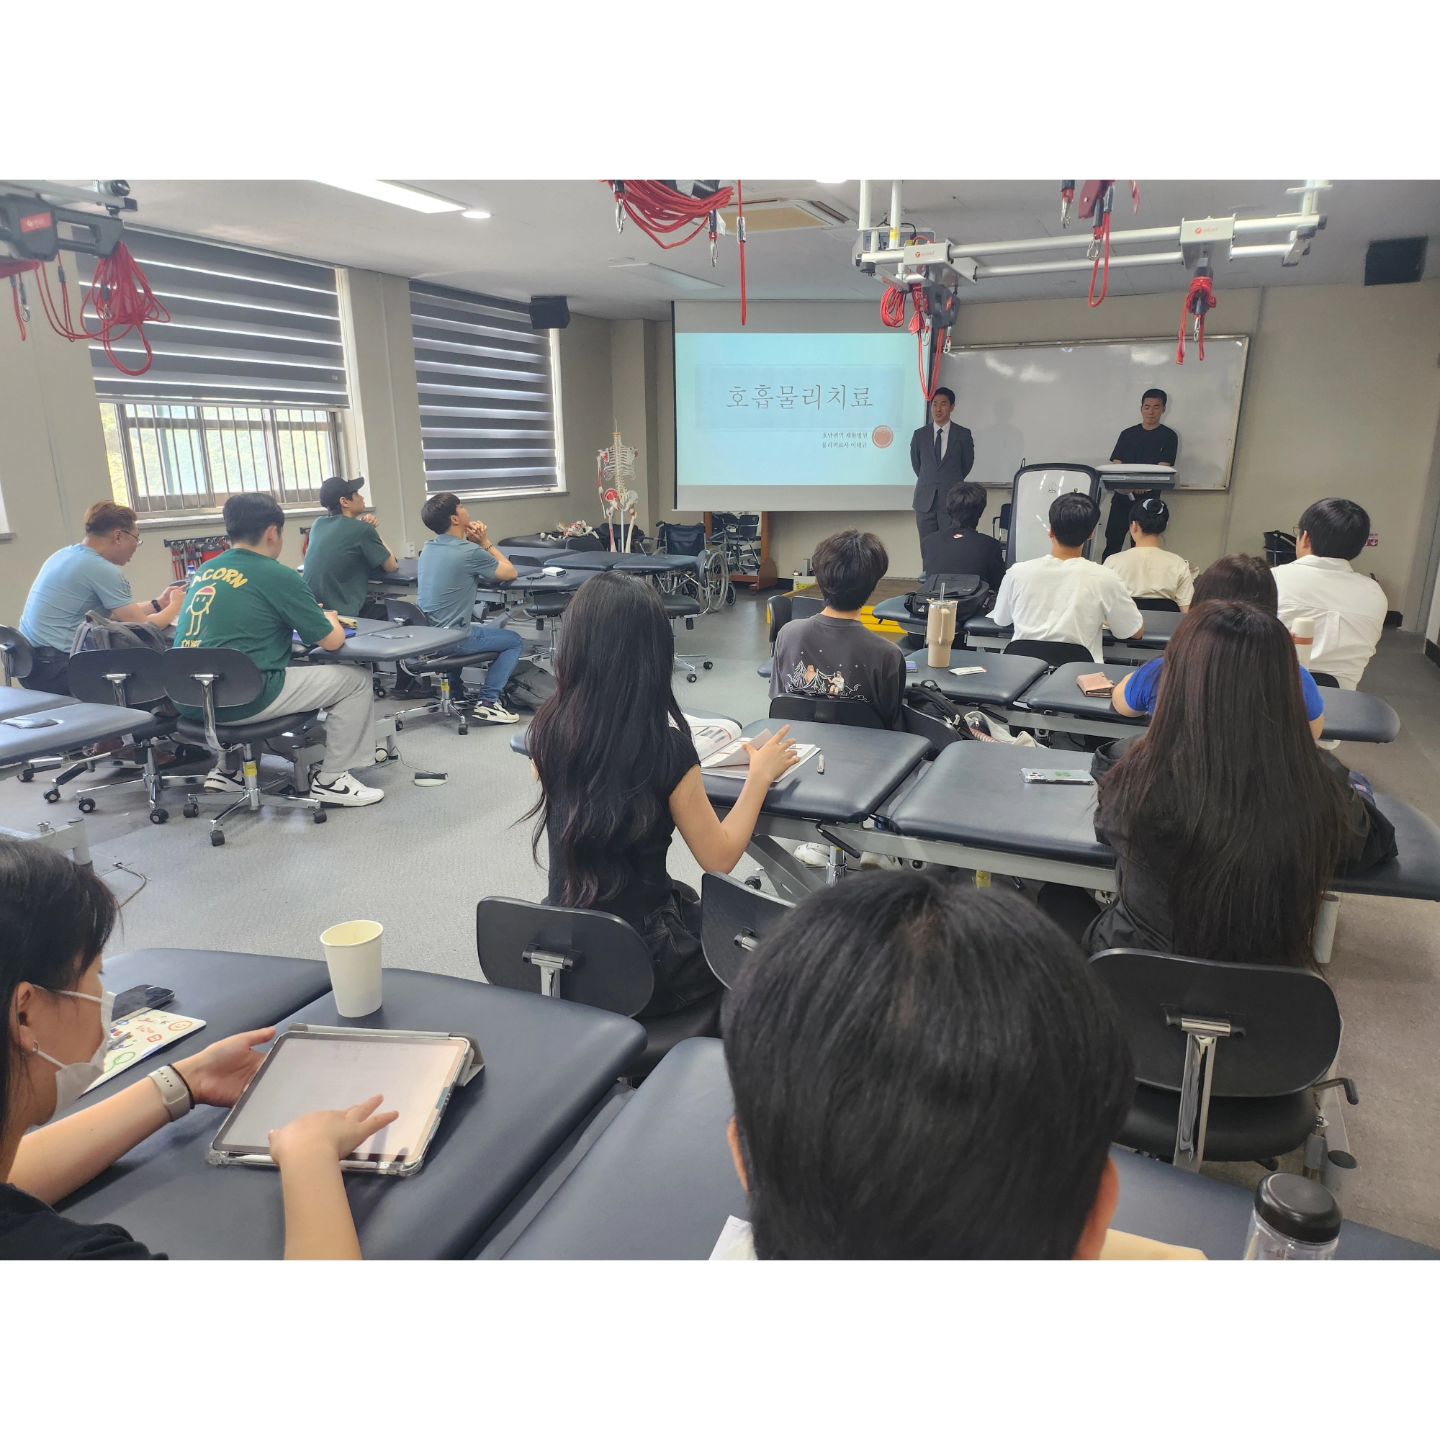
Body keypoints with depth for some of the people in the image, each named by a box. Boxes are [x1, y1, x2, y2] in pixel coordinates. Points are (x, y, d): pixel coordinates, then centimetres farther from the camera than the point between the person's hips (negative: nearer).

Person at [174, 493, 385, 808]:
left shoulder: (205, 571, 13)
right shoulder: (278, 576, -7)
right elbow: (332, 641, -2)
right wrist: (330, 619, 21)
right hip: (239, 699, -8)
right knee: (355, 678, 5)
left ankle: (228, 770, 33)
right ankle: (331, 779, 8)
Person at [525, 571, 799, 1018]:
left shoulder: (548, 727, -9)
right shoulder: (663, 745, -23)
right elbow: (720, 858, -12)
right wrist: (760, 775, -1)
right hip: (638, 961, -5)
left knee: (694, 903, 31)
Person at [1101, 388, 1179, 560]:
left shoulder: (1168, 436, 2)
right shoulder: (1127, 434, 10)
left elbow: (1162, 468, -8)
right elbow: (1116, 465, 3)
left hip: (1149, 498, -2)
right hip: (1122, 496, 2)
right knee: (1112, 542, -1)